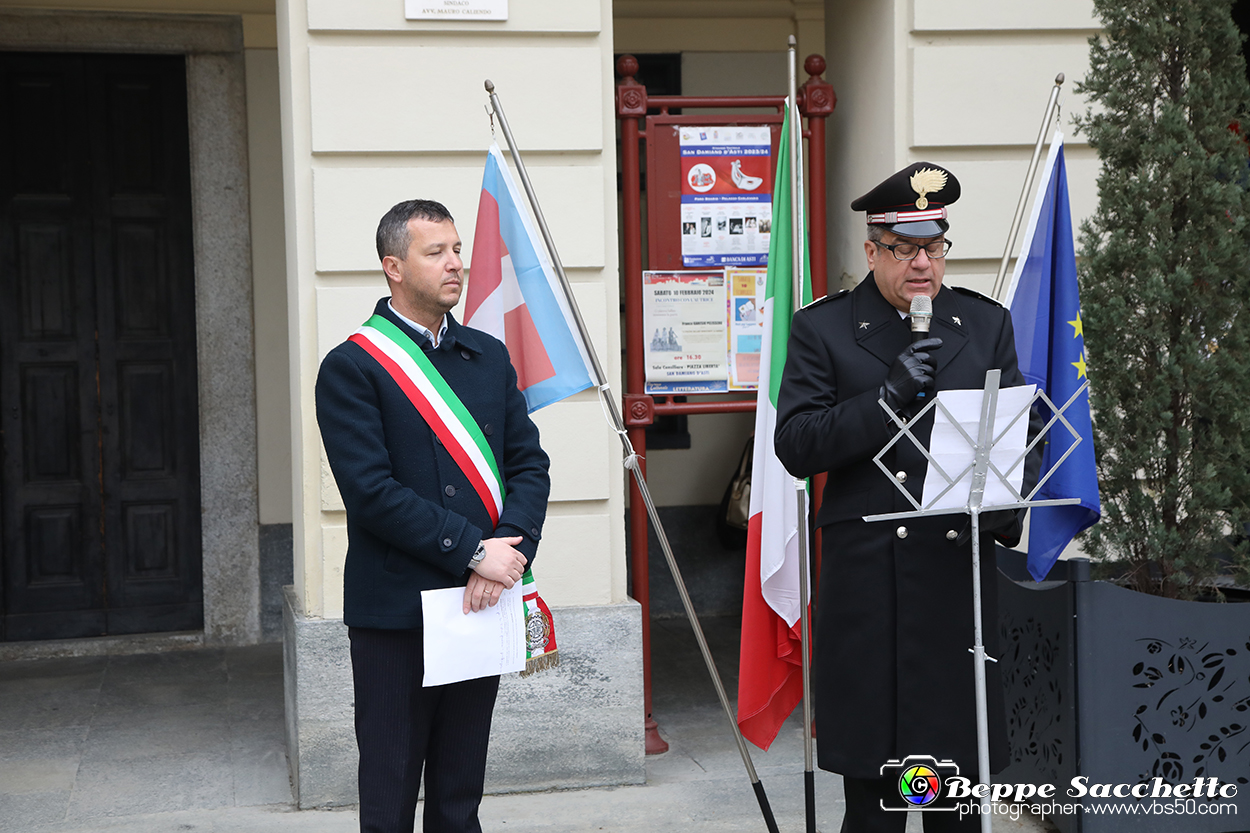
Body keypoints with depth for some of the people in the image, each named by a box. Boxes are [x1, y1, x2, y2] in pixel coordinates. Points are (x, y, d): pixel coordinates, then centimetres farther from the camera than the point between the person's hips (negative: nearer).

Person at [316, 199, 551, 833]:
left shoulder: (490, 357, 12)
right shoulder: (351, 368, -6)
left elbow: (529, 465, 8)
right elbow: (371, 491, -14)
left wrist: (505, 552, -9)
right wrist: (474, 550, -15)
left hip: (479, 605, 5)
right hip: (395, 613, -5)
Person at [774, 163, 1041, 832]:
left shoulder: (987, 325, 13)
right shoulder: (822, 328, 4)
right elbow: (795, 446, -5)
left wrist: (1003, 513, -9)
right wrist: (888, 395, -16)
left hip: (961, 571, 3)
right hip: (866, 581, -2)